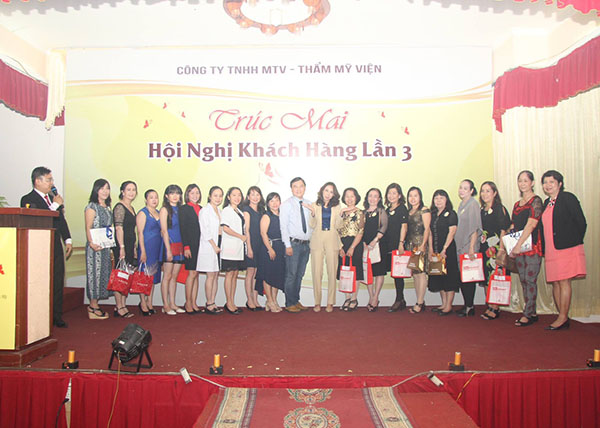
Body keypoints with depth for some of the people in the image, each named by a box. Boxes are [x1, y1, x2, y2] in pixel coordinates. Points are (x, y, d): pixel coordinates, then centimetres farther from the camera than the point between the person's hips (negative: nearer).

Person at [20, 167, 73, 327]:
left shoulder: (53, 198, 16)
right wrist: (55, 205, -16)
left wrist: (68, 240, 14)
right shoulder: (28, 200, -6)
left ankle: (56, 316, 15)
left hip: (56, 247, 7)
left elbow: (61, 220, 21)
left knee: (58, 282, 7)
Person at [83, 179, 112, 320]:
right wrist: (91, 243, -27)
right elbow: (88, 228, -13)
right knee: (95, 273, -4)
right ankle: (93, 308, 3)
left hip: (106, 246, 8)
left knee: (103, 273, 9)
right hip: (95, 246, -8)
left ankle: (93, 305, 18)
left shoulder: (107, 207, 16)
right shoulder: (92, 206, -6)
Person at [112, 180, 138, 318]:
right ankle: (119, 308, 1)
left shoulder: (131, 208, 18)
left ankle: (123, 306, 15)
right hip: (121, 246, -9)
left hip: (130, 246, 9)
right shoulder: (120, 207, -8)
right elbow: (119, 228, -15)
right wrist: (121, 247, -20)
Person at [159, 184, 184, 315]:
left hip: (179, 245, 6)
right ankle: (166, 305, 5)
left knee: (174, 276, 9)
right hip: (169, 245, -6)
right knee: (167, 276, -1)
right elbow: (164, 230, -9)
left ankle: (172, 304, 15)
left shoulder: (179, 209, 14)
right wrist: (168, 249, -14)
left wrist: (184, 246, 6)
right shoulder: (164, 210, -3)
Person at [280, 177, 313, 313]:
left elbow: (311, 224, 14)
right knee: (291, 275, -2)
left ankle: (296, 300, 23)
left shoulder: (308, 204, 11)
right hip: (293, 244, -5)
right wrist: (288, 245, -12)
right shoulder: (286, 204, -3)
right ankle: (290, 303, 8)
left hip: (306, 244, 5)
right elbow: (283, 226, -7)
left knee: (300, 275, 12)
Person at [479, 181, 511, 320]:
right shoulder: (482, 210, 14)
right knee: (487, 278, 8)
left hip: (495, 247, -7)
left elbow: (503, 230, -11)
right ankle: (490, 307, 15)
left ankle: (495, 308, 1)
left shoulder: (499, 208, -6)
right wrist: (477, 248, 12)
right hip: (484, 248, 7)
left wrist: (501, 249, -17)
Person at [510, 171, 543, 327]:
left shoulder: (536, 201, -6)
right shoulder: (517, 204, 17)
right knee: (523, 280, 8)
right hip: (518, 247, 7)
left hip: (532, 245, -7)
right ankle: (532, 313, 15)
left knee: (530, 279, -6)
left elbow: (531, 224, -15)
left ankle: (528, 314, 0)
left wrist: (518, 245, -18)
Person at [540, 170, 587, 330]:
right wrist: (544, 248, 11)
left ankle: (563, 317, 1)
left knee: (564, 282, -6)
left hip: (566, 248, -7)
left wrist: (574, 243, -8)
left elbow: (581, 223, -7)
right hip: (551, 250, 7)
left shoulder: (568, 198, -3)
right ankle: (563, 318, 14)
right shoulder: (547, 203, 17)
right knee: (555, 283, 7)